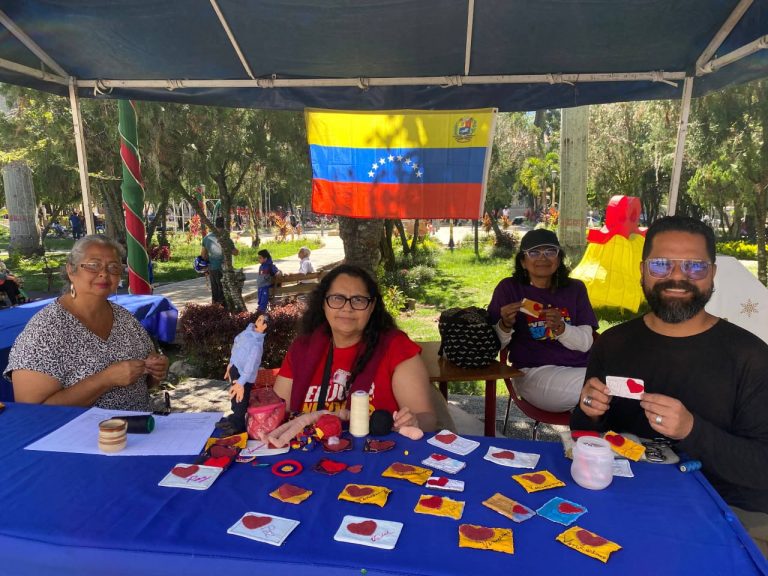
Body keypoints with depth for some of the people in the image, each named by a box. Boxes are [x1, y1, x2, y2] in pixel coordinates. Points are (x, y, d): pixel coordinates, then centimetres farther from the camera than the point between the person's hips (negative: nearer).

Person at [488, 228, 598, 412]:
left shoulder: (575, 289, 12)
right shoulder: (509, 288, 3)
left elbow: (586, 343, 0)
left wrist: (560, 328, -19)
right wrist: (505, 325, -22)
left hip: (581, 369, 4)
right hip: (535, 373, -4)